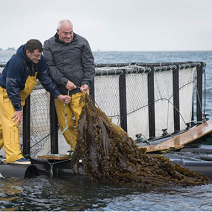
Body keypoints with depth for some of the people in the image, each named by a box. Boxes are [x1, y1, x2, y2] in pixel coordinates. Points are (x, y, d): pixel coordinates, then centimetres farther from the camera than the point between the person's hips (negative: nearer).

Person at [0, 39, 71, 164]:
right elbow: (12, 87, -28)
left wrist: (59, 95, -7)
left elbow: (46, 79, 1)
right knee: (12, 122, -17)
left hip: (19, 94, 8)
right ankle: (14, 156, -20)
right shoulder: (16, 62, -31)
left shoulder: (40, 60, -8)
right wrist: (18, 109, -28)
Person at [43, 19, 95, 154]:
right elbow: (49, 66, -2)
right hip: (60, 91, 2)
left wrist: (86, 83, -9)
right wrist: (64, 82, -11)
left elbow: (89, 65, 4)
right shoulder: (49, 45, 4)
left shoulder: (82, 42, 3)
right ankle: (75, 148, 19)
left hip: (79, 91, -2)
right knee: (65, 124, 5)